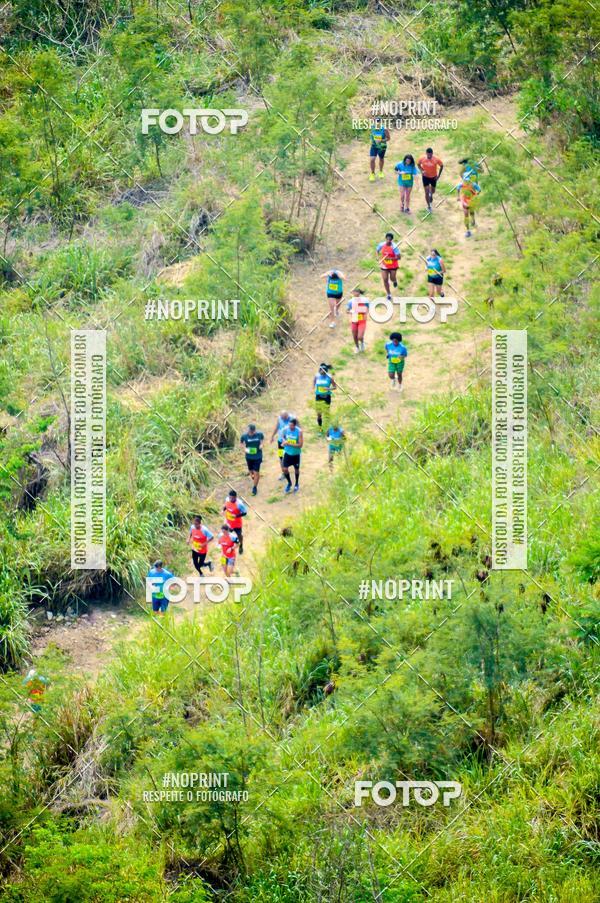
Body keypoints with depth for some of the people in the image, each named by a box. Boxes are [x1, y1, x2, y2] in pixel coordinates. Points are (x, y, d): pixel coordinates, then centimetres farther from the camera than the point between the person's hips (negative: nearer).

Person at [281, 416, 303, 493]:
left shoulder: (299, 432, -23)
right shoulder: (286, 429, -12)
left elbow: (300, 445, -23)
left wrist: (289, 444, -30)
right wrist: (284, 441, -14)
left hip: (296, 454, -3)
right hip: (287, 452, 3)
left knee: (296, 469, 14)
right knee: (285, 469, -1)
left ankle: (297, 484, 39)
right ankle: (289, 483, 25)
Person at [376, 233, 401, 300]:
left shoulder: (394, 247, -22)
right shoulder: (381, 245, -10)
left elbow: (398, 257, -21)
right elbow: (377, 251, 9)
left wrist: (389, 258, -30)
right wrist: (378, 257, -11)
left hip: (393, 266, -2)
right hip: (384, 266, 2)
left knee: (392, 278, 11)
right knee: (385, 280, 0)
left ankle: (394, 281, 52)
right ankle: (388, 294, 17)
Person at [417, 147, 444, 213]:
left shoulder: (436, 159, -24)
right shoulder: (422, 158, -22)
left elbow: (441, 166, -6)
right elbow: (418, 164, -1)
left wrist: (439, 175, -10)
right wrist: (422, 170, -18)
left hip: (433, 177, 1)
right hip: (425, 177, -1)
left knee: (433, 191, 18)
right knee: (427, 192, -4)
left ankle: (431, 195, 57)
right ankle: (429, 206, 12)